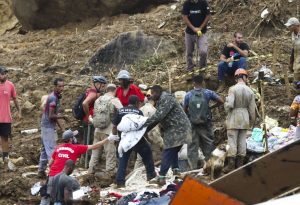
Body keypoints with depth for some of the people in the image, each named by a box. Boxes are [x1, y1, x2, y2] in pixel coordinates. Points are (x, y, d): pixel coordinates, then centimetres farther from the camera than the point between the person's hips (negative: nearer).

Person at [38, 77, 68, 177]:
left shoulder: (56, 97, 10)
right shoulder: (53, 98, -20)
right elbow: (51, 116, -24)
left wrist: (60, 125, 18)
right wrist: (63, 116, -12)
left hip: (48, 127, 10)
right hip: (49, 127, -10)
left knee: (45, 149, 14)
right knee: (52, 150, -9)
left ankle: (41, 171, 20)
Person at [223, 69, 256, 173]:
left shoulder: (233, 89, -12)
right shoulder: (250, 91, 3)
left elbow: (229, 104, -21)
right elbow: (252, 109, 6)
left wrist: (226, 107, 4)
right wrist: (252, 121, 17)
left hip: (234, 118, -4)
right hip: (245, 118, 4)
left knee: (232, 141, -3)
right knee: (242, 141, 9)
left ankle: (231, 165, -4)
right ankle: (240, 164, 11)